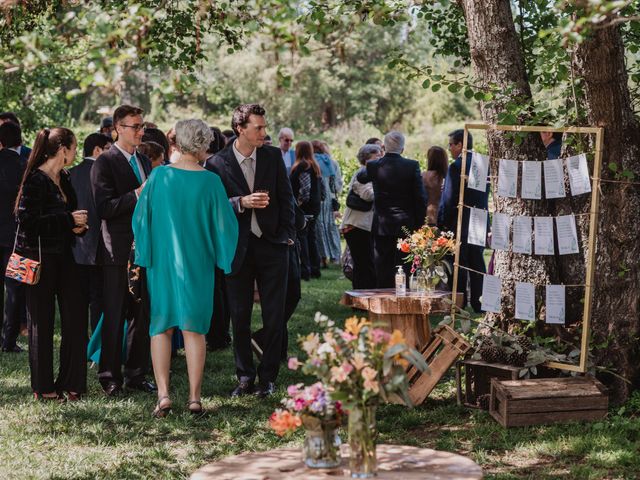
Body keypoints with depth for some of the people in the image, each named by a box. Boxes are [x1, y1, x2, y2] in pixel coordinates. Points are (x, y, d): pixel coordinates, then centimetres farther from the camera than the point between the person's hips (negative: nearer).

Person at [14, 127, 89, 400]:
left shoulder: (64, 179, 13)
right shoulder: (36, 180, -13)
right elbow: (28, 219, -20)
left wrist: (79, 226, 2)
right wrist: (69, 219, -18)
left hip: (64, 256, 7)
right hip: (41, 257, -7)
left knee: (75, 317, 2)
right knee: (42, 321, 2)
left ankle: (71, 382, 12)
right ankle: (43, 387, 12)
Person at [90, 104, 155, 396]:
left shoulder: (144, 162, 16)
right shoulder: (105, 162, -8)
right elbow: (104, 208, -17)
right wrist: (137, 195, -23)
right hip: (118, 252, -7)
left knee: (142, 315, 10)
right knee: (115, 317, 0)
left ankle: (136, 374, 19)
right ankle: (110, 377, 9)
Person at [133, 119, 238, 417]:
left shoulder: (158, 176, -6)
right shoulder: (210, 181, -9)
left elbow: (140, 217, -1)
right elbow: (223, 223, -4)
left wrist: (144, 256, 11)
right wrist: (221, 258, 11)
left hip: (161, 261, 1)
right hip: (197, 264, -1)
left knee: (161, 327, 9)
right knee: (194, 328, 8)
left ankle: (163, 395, -1)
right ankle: (194, 398, 6)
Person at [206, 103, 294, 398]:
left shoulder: (273, 157, 3)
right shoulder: (217, 164, -5)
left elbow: (286, 198, 8)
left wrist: (287, 235, 2)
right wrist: (241, 202, -20)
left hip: (272, 245, 1)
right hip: (237, 248, -1)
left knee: (274, 316, 1)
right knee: (240, 316, 6)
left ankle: (268, 377, 11)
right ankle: (245, 376, 18)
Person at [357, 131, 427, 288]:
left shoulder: (373, 166, -5)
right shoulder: (412, 166, -7)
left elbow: (360, 178, 17)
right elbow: (421, 197, -6)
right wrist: (419, 225, 2)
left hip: (382, 227, 1)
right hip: (406, 226, 0)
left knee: (383, 271, 6)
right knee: (405, 269, 5)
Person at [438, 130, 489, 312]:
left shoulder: (456, 166, -14)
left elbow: (449, 198, -15)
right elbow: (486, 194, 10)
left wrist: (442, 222, -7)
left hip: (459, 222, -7)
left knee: (459, 264, 0)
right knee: (477, 262, 12)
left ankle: (458, 304, 2)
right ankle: (479, 303, 15)